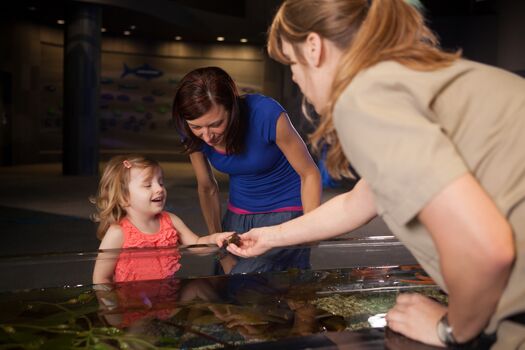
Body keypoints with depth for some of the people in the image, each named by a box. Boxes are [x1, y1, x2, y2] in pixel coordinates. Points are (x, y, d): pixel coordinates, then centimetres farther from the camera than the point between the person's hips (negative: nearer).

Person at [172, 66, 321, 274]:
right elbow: (207, 188, 1)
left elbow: (309, 174, -16)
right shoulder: (194, 135, -14)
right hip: (238, 216, 5)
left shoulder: (267, 115, -28)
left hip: (285, 213, -5)